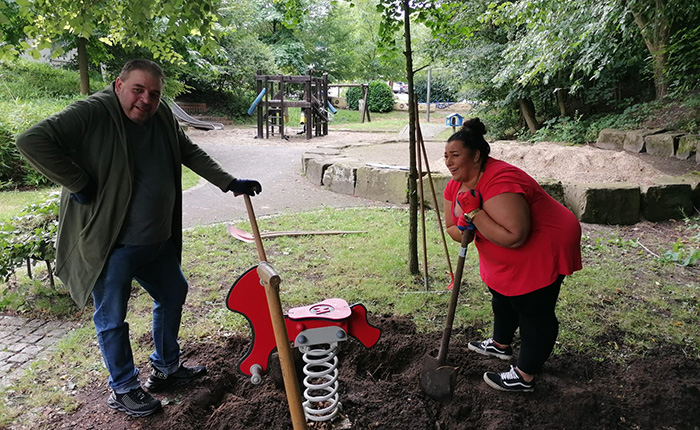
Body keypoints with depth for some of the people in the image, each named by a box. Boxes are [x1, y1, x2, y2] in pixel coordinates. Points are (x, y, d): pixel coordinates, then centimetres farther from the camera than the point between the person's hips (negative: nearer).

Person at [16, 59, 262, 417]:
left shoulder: (162, 116, 3)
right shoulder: (91, 114, -18)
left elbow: (190, 153, 16)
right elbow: (32, 141, -25)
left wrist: (229, 183, 11)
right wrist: (78, 184, -23)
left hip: (158, 241, 8)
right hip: (110, 246, -7)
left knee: (173, 294, 21)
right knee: (112, 319, 8)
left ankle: (166, 368, 42)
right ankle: (123, 389, 30)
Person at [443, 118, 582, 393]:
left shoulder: (499, 183, -35)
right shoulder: (456, 185, -6)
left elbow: (514, 237, -42)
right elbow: (451, 228, 1)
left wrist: (473, 212, -38)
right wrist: (463, 230, -23)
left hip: (543, 250, -10)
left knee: (534, 312, 3)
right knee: (502, 299, 26)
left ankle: (524, 377, 19)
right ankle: (501, 345, 51)